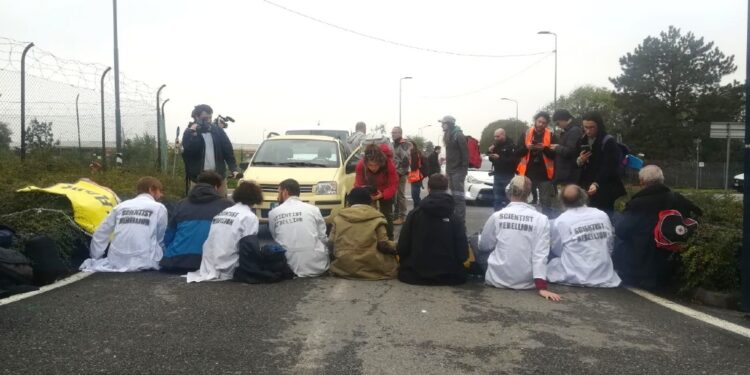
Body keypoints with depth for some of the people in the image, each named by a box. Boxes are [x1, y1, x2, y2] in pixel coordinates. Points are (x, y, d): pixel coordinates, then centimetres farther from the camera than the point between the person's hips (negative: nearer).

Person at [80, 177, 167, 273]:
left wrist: (96, 259, 22)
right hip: (143, 263, -7)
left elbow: (99, 234, 14)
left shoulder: (121, 206, 12)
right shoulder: (159, 208, 3)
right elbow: (159, 239, 11)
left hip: (117, 262, 7)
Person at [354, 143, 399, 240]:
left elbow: (393, 185, -30)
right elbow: (358, 184, -21)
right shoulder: (360, 165, -31)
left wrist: (382, 195, -47)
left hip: (385, 192, -2)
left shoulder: (389, 165, -37)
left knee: (387, 215, 5)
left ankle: (389, 240, 18)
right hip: (368, 192, 2)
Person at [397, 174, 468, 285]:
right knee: (460, 273, 33)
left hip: (415, 274, 0)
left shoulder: (414, 214, -9)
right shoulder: (455, 218, -9)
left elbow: (403, 247, -8)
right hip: (448, 275, 0)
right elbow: (463, 252, -10)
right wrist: (452, 266, 11)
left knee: (405, 271, 33)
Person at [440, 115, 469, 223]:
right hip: (450, 169, 9)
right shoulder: (448, 136, 14)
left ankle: (461, 219, -6)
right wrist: (447, 168, 16)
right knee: (453, 194, 12)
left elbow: (465, 152, -16)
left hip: (458, 169, -9)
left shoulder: (458, 135, -12)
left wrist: (464, 168, -19)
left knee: (459, 195, -8)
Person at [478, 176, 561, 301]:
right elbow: (540, 254, -13)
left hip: (498, 279, -1)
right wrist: (542, 287, -13)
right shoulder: (541, 219, -8)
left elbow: (484, 246, 6)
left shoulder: (497, 216, -7)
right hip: (526, 282, 1)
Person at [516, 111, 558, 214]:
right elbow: (518, 152, 2)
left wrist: (545, 148, -23)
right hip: (528, 173, 2)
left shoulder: (551, 136, 0)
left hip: (544, 174, -1)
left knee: (546, 204, 1)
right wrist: (526, 147, -18)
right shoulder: (525, 134, 5)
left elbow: (554, 155, -6)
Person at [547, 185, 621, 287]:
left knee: (552, 263, 20)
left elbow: (557, 251, 3)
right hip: (603, 277, 4)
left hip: (574, 278, -4)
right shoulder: (603, 216, -2)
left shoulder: (560, 221, -12)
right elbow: (610, 246, 10)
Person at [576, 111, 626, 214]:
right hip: (585, 189, 5)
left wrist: (596, 184, -33)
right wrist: (579, 161, -7)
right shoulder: (582, 141, 11)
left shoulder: (608, 141, -8)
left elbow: (609, 167, -18)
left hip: (604, 191, -5)